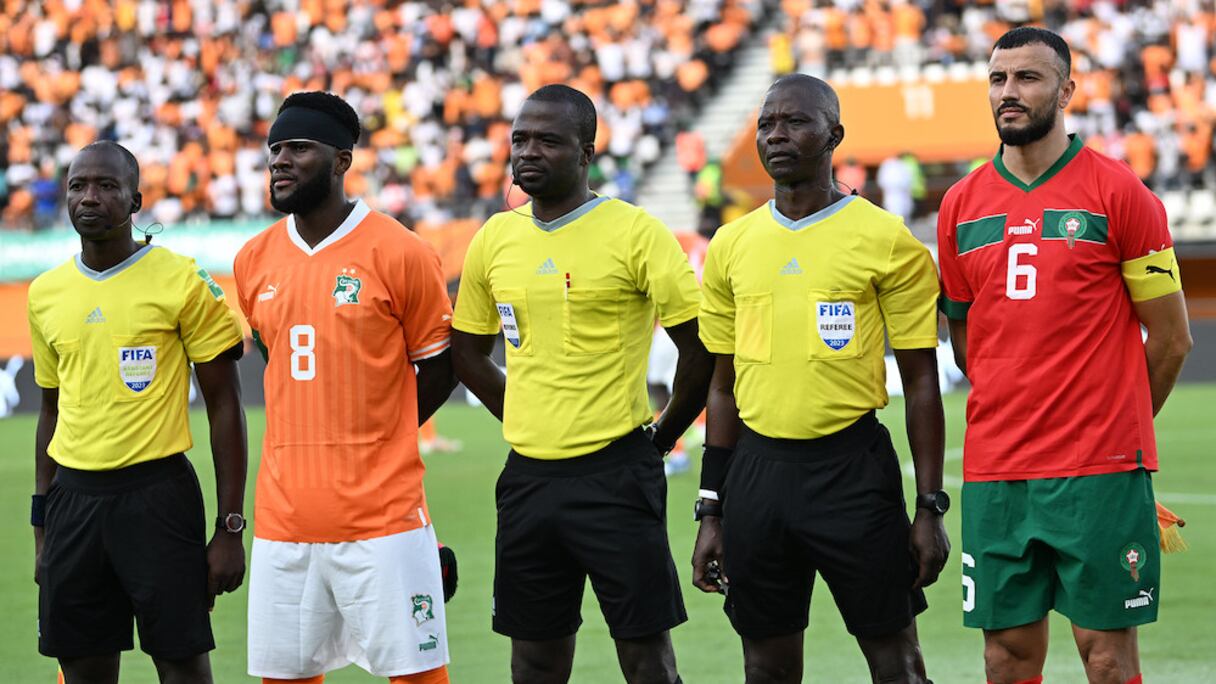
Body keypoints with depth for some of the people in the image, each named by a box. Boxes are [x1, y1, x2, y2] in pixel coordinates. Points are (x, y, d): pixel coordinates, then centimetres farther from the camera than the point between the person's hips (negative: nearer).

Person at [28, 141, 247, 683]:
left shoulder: (182, 282, -5)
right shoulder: (45, 294, 10)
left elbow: (224, 407, -3)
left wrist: (230, 528, -8)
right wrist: (41, 528, 16)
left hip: (156, 491, -4)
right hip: (74, 494, 5)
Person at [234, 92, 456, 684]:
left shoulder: (398, 253, -6)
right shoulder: (254, 261, 9)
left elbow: (438, 371, 3)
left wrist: (375, 446, 7)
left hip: (382, 515, -5)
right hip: (283, 517, 5)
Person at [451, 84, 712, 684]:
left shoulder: (635, 234, -8)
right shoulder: (494, 239, 8)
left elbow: (700, 346, -7)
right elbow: (468, 352, 21)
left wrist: (663, 435, 0)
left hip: (615, 476, -5)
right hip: (528, 475, 5)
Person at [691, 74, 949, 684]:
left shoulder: (886, 241, -4)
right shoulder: (731, 246, 9)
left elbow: (920, 382, -2)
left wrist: (931, 507, -7)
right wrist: (710, 511, 11)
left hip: (852, 468, -4)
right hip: (757, 469, 4)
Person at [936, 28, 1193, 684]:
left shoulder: (1118, 193, -3)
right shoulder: (962, 206, 9)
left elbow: (1171, 339, 2)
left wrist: (1115, 429, 9)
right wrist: (1013, 417, 14)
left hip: (1100, 469, -4)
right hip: (993, 472, 4)